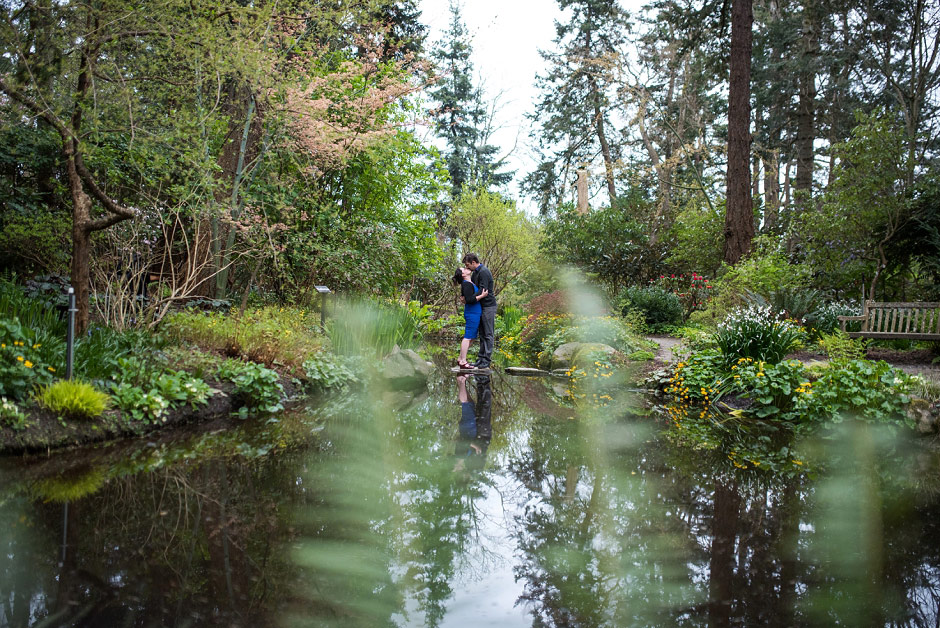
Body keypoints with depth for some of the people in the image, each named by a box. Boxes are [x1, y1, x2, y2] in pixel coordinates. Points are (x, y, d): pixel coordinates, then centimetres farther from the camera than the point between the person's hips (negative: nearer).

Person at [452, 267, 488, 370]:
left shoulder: (470, 283, 17)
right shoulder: (466, 284, -14)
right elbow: (469, 300, -22)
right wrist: (482, 296, -19)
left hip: (475, 313, 10)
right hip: (472, 314, -10)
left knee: (470, 337, 14)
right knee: (468, 337, -9)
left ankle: (461, 359, 19)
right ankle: (463, 362, -8)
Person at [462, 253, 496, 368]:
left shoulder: (484, 272, -17)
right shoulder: (476, 272, 14)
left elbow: (483, 292, -22)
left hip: (489, 306, -10)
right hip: (481, 307, 10)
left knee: (489, 335, -6)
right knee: (482, 334, 11)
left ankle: (487, 360, -5)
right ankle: (481, 358, 14)